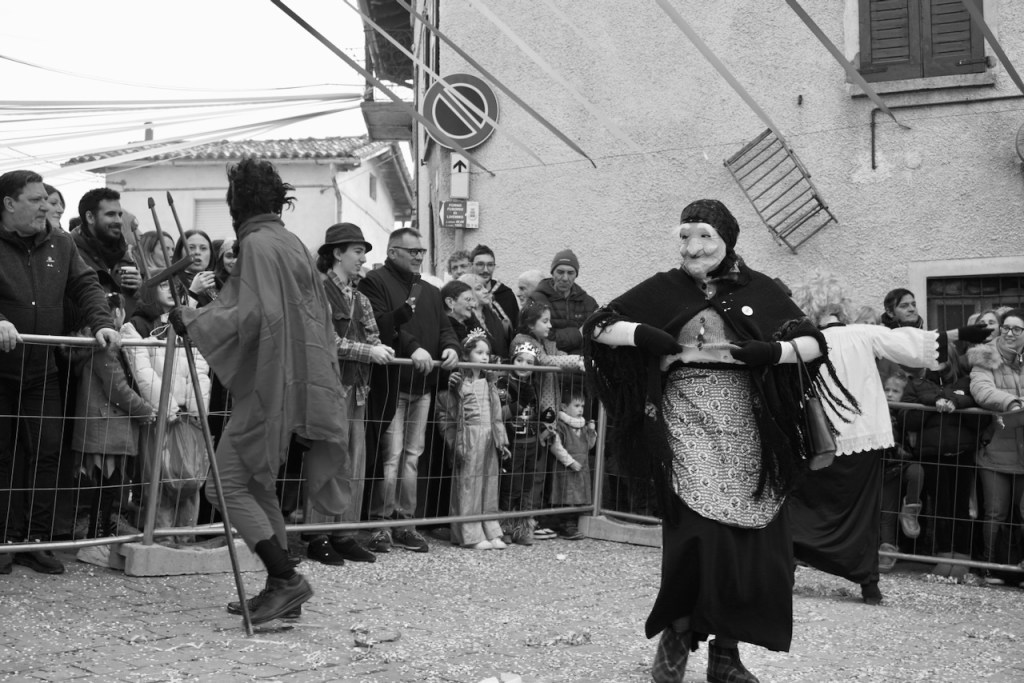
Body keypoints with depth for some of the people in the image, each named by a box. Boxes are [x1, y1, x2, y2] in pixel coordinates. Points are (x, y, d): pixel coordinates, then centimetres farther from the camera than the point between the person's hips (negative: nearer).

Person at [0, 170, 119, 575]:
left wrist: (102, 322, -15)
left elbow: (85, 286, 3)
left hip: (42, 372, 4)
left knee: (46, 454, 1)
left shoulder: (60, 245, 6)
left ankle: (35, 540, 10)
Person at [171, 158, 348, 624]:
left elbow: (254, 314, -22)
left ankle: (286, 579, -8)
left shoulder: (257, 243, -12)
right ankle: (281, 591, 16)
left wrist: (195, 319, -11)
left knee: (226, 485, -4)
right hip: (292, 383, 9)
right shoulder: (291, 243, 14)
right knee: (257, 485, 15)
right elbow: (318, 314, 19)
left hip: (266, 386, -9)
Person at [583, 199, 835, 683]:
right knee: (700, 532, -14)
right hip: (687, 423, -2)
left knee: (751, 540, 0)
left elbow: (814, 345, 4)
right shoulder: (665, 289, 4)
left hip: (746, 428, 2)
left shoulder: (758, 289, 7)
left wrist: (760, 352, -13)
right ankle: (675, 638, 8)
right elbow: (597, 328, 1)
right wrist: (656, 342, -12)